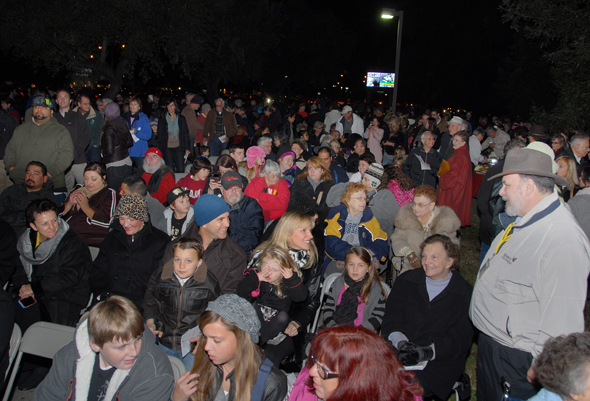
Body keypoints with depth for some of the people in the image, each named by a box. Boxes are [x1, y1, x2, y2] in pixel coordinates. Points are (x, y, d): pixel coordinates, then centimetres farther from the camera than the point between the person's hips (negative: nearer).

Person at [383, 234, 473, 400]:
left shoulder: (464, 293, 4)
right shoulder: (406, 281, 14)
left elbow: (460, 338, -5)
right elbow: (391, 319, 6)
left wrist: (428, 351, -21)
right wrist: (401, 341, -15)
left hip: (439, 361, -3)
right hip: (397, 351, 3)